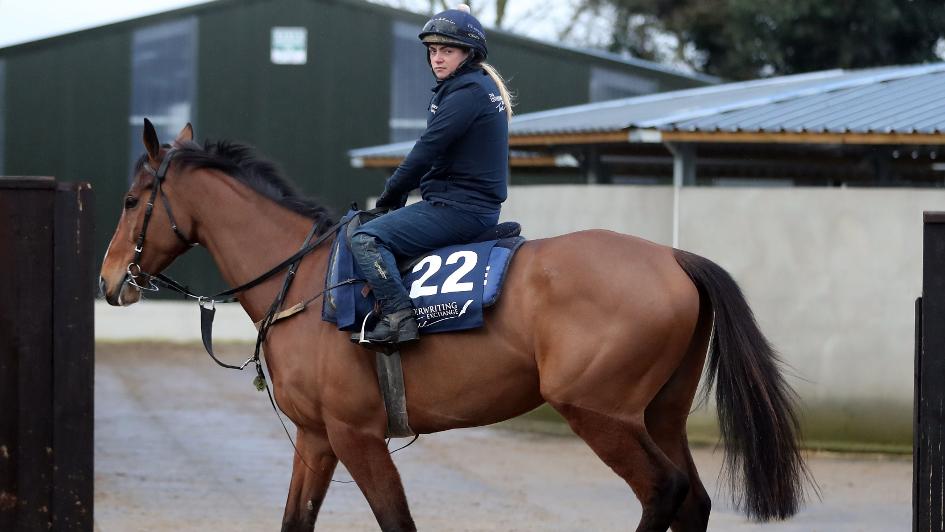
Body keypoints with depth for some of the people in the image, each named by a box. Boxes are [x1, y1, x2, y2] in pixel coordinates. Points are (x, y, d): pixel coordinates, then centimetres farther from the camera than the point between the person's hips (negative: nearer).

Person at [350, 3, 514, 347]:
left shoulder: (468, 91, -15)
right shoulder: (480, 86, 18)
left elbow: (429, 149, -17)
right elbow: (435, 151, 21)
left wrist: (392, 193, -4)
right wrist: (398, 193, 14)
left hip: (460, 209, -11)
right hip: (478, 206, 11)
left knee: (367, 239, -17)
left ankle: (398, 317, -26)